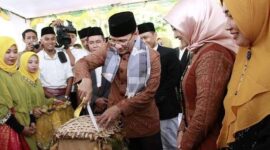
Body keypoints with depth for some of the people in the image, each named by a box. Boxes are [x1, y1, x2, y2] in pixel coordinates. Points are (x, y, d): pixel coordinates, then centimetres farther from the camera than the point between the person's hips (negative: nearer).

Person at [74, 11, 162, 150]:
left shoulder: (151, 57, -14)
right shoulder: (109, 51, -4)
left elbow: (149, 93, -17)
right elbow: (83, 62, -3)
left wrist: (120, 108, -27)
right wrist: (85, 79, -27)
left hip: (144, 123, -2)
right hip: (116, 120, 2)